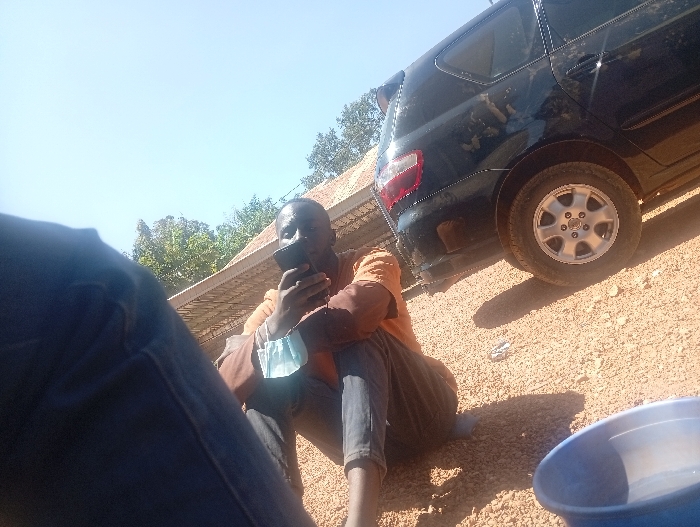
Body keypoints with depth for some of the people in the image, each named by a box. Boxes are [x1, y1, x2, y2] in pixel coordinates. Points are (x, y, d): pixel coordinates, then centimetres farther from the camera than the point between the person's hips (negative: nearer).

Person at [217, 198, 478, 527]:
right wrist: (275, 327, -36)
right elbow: (226, 385, -17)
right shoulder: (273, 307, 1)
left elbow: (358, 311, -34)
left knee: (354, 331, -29)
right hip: (357, 428, 3)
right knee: (264, 379, -17)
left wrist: (279, 341, -27)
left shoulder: (369, 264, -7)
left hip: (421, 413, -3)